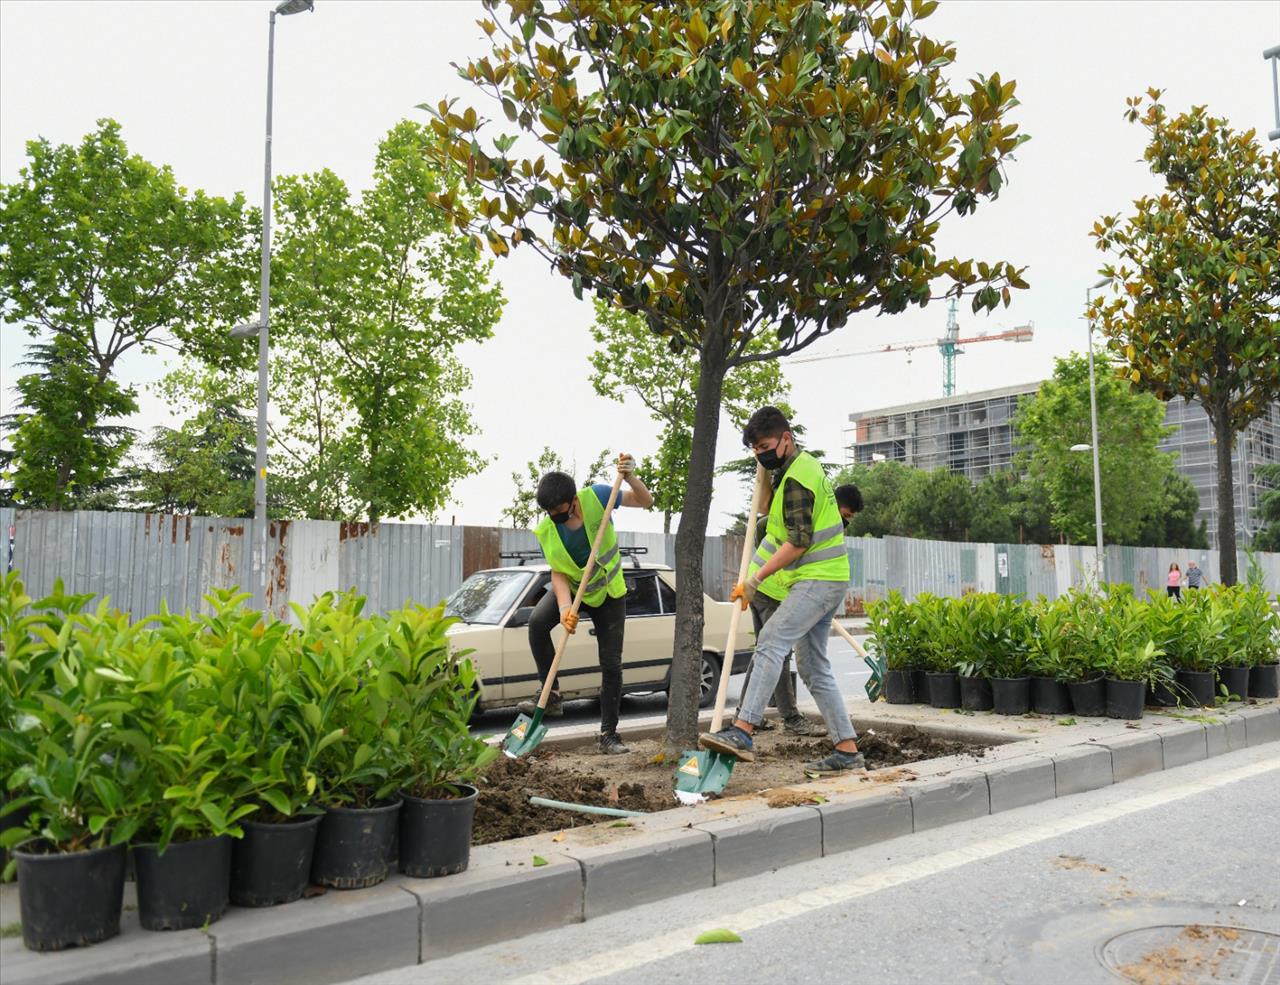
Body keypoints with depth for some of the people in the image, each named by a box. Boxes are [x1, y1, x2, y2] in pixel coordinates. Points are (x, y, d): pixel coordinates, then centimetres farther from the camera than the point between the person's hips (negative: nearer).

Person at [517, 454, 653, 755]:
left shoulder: (596, 496, -22)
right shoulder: (547, 531, -19)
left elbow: (645, 502, -14)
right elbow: (558, 573, -19)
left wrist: (631, 477, -35)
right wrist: (565, 609, -36)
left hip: (609, 592, -1)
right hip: (572, 588, 1)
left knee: (611, 663, -3)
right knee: (537, 621, -29)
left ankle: (609, 734, 9)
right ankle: (552, 696, -16)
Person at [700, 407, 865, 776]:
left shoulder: (797, 477, -15)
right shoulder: (805, 464, 18)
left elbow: (798, 541, -22)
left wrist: (755, 580, -20)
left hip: (818, 580, -11)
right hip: (821, 580, 11)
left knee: (770, 643, -23)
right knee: (814, 668, 11)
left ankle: (742, 732, -32)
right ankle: (847, 750, 13)